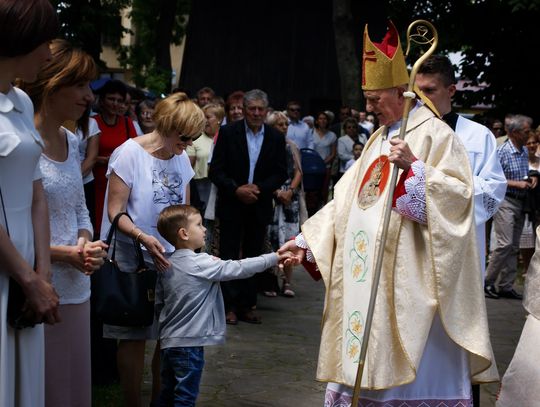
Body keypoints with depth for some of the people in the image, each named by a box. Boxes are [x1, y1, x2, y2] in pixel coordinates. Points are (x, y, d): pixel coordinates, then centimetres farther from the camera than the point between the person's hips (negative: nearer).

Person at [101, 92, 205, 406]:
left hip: (171, 259, 6)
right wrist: (143, 238, -28)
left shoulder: (181, 158, 8)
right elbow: (115, 212, -12)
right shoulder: (130, 153, -10)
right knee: (135, 336, 1)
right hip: (133, 259, -5)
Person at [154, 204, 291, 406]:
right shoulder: (201, 263, -14)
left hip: (168, 341, 7)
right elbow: (238, 268, -11)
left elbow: (159, 304, 12)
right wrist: (274, 258, -3)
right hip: (189, 343, -7)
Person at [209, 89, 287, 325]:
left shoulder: (275, 138, 3)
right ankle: (229, 306, 6)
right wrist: (236, 190, -18)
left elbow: (281, 173, 2)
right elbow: (216, 171, -6)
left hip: (259, 206, 2)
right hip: (232, 205, -2)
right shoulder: (228, 133, -4)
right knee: (229, 255, 0)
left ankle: (247, 305, 15)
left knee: (253, 256, 8)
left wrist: (259, 188, -12)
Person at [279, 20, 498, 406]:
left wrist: (413, 167, -24)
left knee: (408, 370, -5)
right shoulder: (379, 138, 18)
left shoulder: (435, 134, -6)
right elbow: (347, 198, 19)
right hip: (365, 274, 8)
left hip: (406, 277, -8)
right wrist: (306, 240, 14)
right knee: (363, 362, 9)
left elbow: (460, 192, -14)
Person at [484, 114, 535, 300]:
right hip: (505, 202, -8)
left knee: (514, 247, 8)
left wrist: (532, 179, 3)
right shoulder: (501, 151, -12)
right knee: (505, 244, -13)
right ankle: (487, 282, -1)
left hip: (520, 203, 8)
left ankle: (506, 286, 14)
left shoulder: (525, 151, 11)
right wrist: (517, 184, -20)